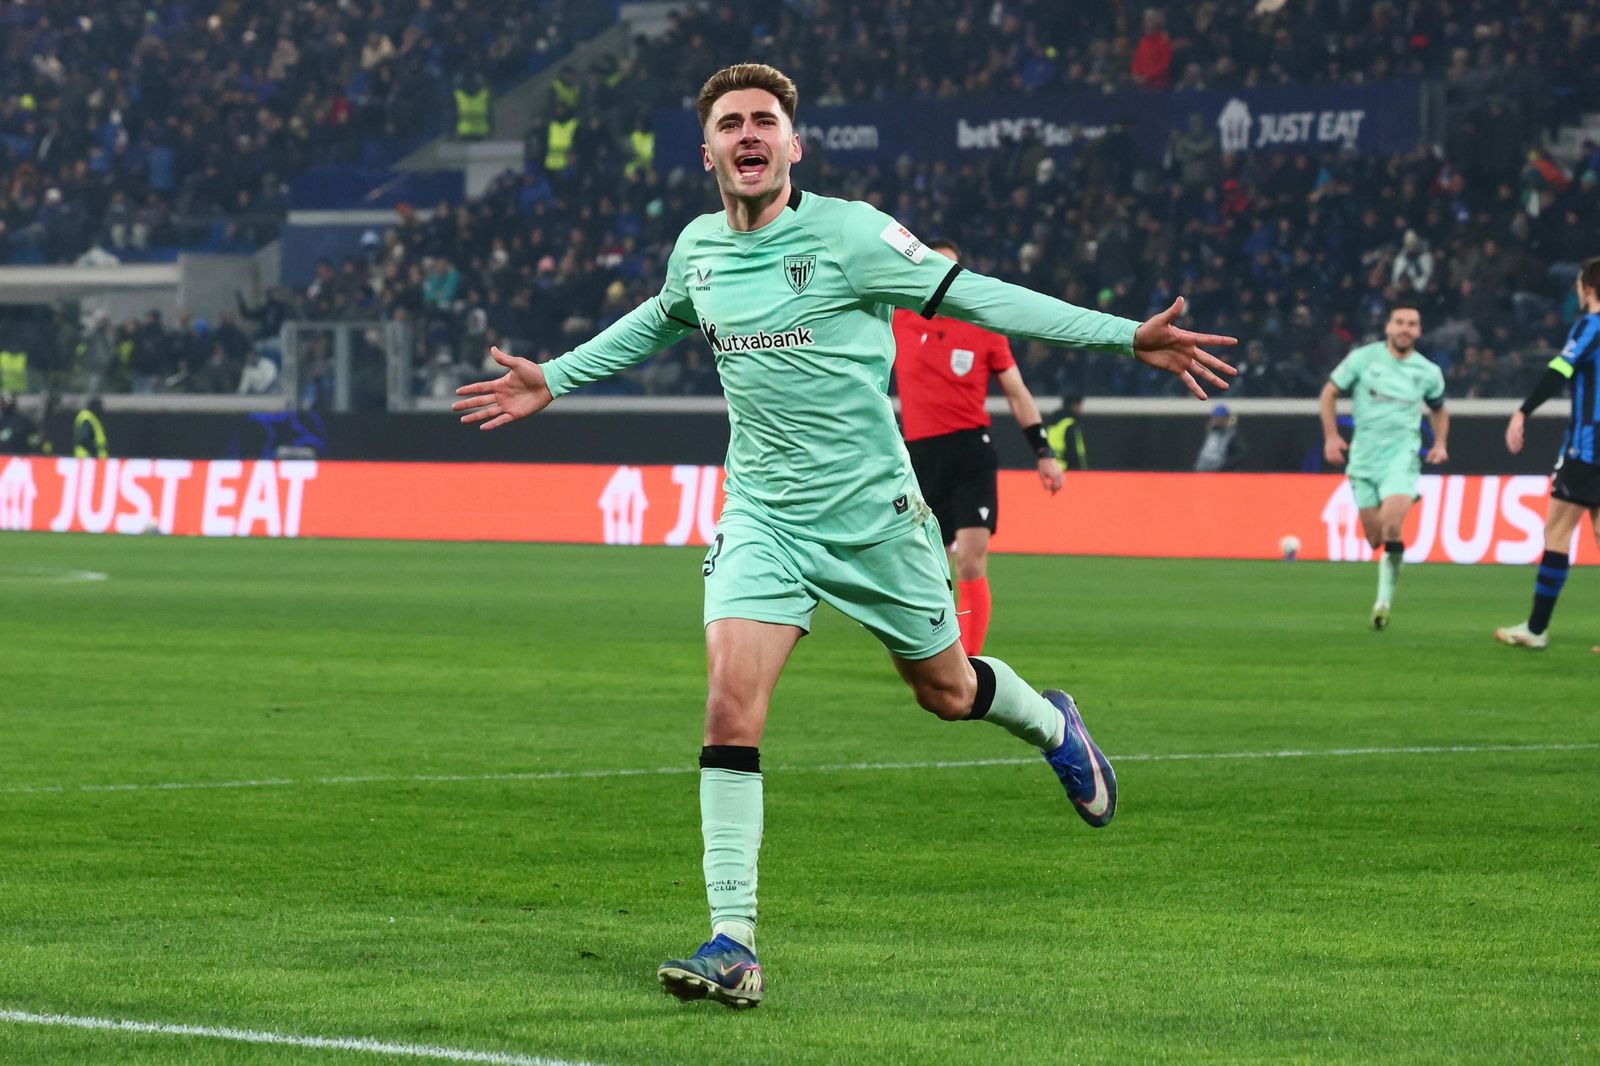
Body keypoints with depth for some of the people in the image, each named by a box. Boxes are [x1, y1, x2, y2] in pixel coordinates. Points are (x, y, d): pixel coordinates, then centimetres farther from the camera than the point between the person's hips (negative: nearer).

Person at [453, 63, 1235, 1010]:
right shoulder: (697, 248, 3)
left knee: (946, 692, 12)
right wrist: (555, 379, 32)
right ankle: (734, 945, -15)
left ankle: (1053, 725, 50)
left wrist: (1129, 336, -15)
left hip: (871, 506, -3)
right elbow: (655, 322, 27)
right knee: (732, 702, -15)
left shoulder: (845, 232, -13)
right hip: (763, 514, 3)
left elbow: (971, 295, -11)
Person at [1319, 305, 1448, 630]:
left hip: (1401, 454, -1)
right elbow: (1329, 392, 8)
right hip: (1364, 457, 1)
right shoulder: (1364, 358, 1)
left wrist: (1440, 443, 8)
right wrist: (1331, 436, 0)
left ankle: (1385, 599, -16)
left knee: (1391, 529, -23)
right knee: (1375, 537, 0)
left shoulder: (1428, 372, 5)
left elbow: (1438, 409, 23)